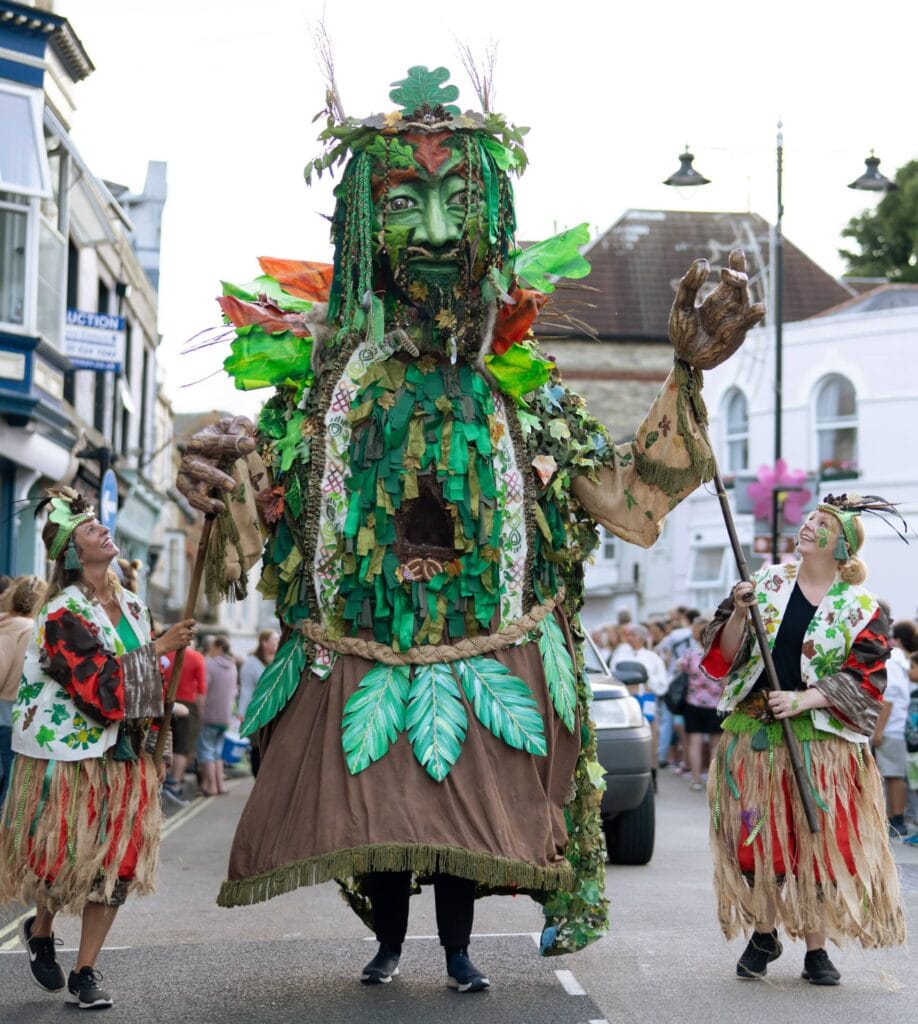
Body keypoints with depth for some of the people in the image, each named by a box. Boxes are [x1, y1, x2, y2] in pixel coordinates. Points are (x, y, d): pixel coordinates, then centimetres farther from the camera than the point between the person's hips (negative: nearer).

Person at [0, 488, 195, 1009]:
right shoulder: (62, 615, -14)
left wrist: (150, 731, 14)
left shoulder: (132, 606, 8)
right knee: (68, 859, 0)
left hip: (125, 755, 6)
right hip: (70, 755, -6)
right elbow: (104, 689, -21)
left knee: (118, 863, 2)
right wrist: (159, 648, -16)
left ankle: (86, 972, 12)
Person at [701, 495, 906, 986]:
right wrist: (739, 614, -14)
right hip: (754, 732, 2)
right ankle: (764, 934, 21)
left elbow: (864, 681, -6)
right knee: (759, 835, 3)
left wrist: (804, 699, -16)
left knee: (818, 842, -1)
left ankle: (816, 949, 11)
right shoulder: (766, 582, 6)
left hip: (822, 738, -2)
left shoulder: (861, 608, 0)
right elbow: (725, 657, 4)